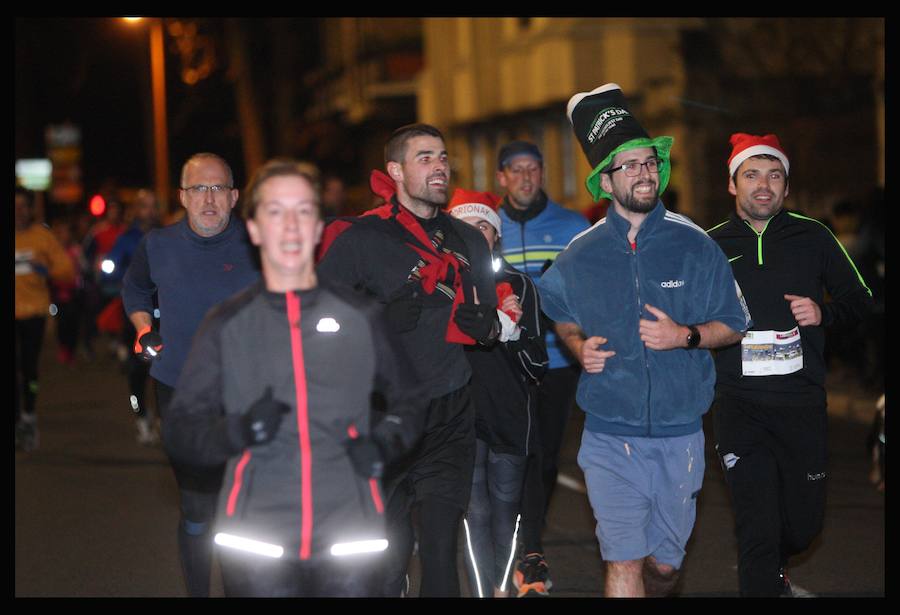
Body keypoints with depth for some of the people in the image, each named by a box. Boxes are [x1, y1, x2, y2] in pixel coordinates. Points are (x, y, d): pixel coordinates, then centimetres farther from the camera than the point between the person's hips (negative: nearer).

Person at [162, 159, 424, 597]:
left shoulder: (361, 316, 10)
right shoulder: (225, 324, 8)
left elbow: (410, 396, 22)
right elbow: (180, 432, 7)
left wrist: (386, 441, 1)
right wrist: (238, 431, -14)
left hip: (349, 542, 1)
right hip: (256, 543, -1)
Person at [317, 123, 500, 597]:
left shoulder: (468, 241, 13)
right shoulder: (359, 239, -4)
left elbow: (490, 322, 20)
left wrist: (484, 326, -1)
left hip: (450, 417, 3)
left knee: (441, 551, -2)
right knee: (389, 552, 4)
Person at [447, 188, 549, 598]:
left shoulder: (517, 283, 7)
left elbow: (537, 364, 4)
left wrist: (511, 330, -15)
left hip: (510, 414, 2)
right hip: (463, 411, -1)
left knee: (506, 505, 7)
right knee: (476, 510, -4)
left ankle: (502, 585, 22)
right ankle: (483, 591, 0)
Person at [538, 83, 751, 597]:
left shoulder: (694, 246, -1)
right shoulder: (581, 255, 3)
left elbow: (734, 324, 6)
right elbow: (562, 317, 21)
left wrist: (685, 336, -13)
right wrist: (580, 346, -2)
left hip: (680, 433, 1)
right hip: (610, 434, 0)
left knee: (664, 563, 12)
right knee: (624, 561, -9)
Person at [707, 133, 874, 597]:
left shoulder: (812, 237, 3)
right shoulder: (711, 245, 4)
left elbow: (861, 301, 10)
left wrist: (824, 312, -9)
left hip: (802, 403, 1)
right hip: (739, 405, -1)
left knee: (804, 522, 11)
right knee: (757, 531, -8)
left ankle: (771, 565, 44)